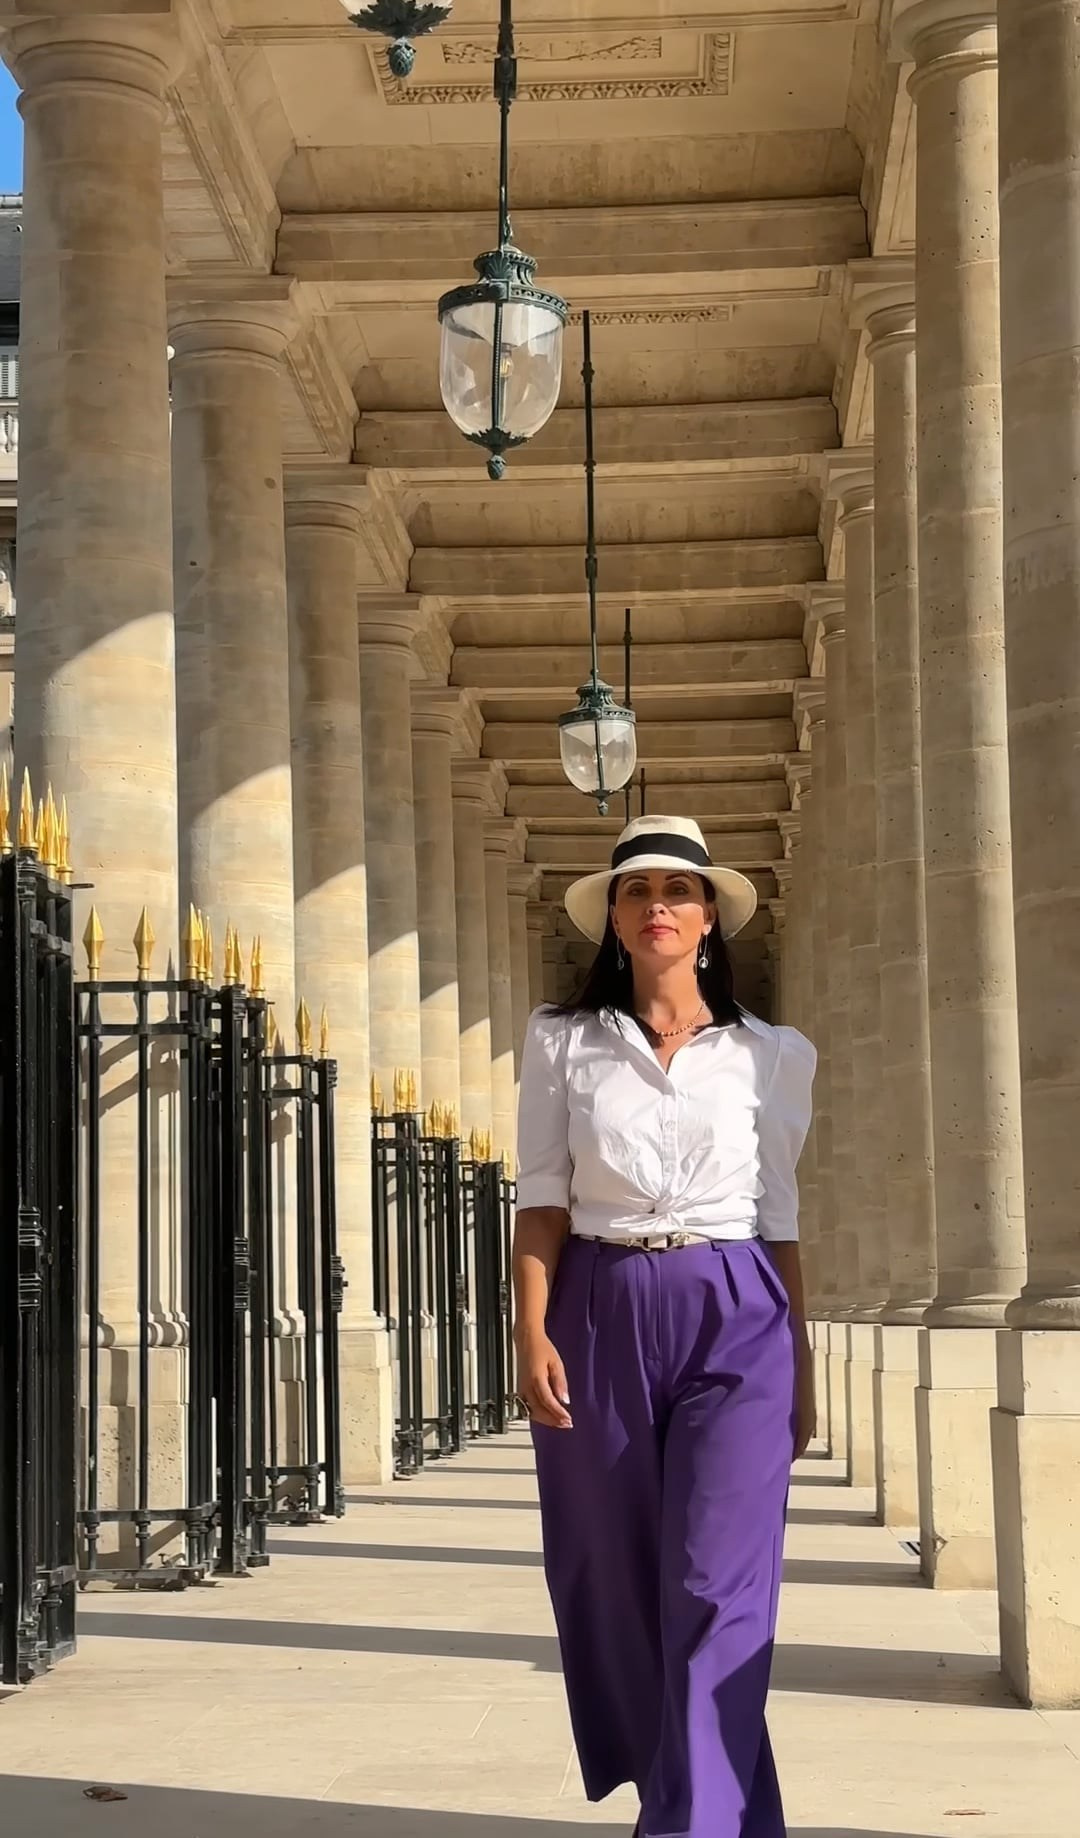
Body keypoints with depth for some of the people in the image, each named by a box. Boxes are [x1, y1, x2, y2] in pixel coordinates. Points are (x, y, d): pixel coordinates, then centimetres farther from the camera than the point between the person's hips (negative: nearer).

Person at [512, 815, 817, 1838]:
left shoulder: (772, 1055, 6)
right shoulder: (563, 1041, 5)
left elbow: (779, 1218, 10)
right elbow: (542, 1198, 1)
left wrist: (803, 1364, 10)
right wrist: (532, 1333, -10)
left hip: (735, 1320, -1)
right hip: (601, 1316, 1)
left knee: (715, 1589, -10)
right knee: (617, 1587, 8)